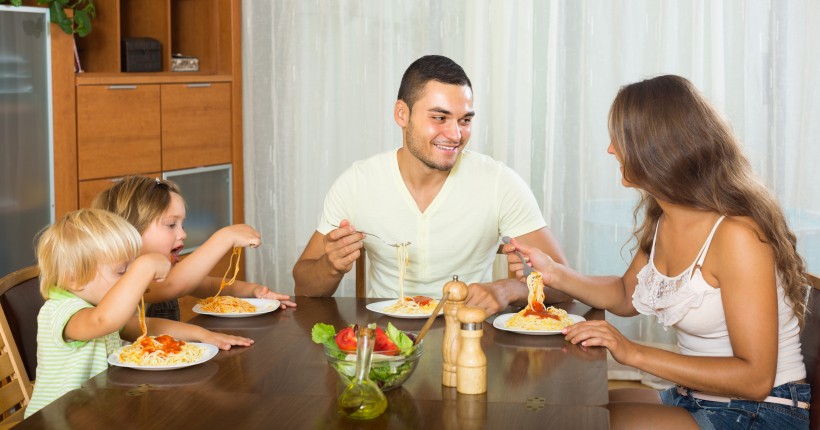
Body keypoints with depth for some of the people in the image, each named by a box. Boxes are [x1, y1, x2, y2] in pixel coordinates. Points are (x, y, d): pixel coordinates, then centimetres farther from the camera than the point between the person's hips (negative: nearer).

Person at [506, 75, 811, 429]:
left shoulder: (737, 233, -24)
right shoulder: (660, 219, 2)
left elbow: (755, 378, -24)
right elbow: (626, 296, 19)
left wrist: (634, 353, -24)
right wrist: (554, 273, 2)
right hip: (693, 399, 8)